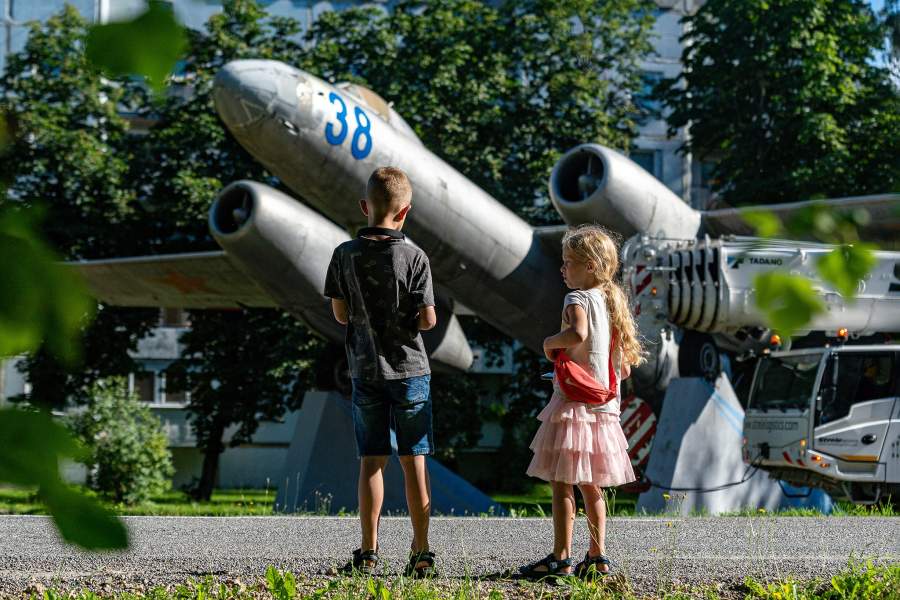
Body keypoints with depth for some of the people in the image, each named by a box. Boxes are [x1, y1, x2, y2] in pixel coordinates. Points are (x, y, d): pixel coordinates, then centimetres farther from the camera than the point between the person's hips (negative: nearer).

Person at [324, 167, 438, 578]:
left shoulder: (345, 254, -3)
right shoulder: (414, 258, -9)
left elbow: (340, 314, 1)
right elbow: (428, 319, -10)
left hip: (365, 370, 2)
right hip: (410, 370, -2)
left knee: (371, 461, 6)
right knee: (414, 462, 4)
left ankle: (368, 553, 5)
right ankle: (421, 554, 6)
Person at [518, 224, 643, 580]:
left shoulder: (579, 299, -11)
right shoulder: (612, 301, 13)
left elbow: (578, 333, -35)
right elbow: (625, 369, 15)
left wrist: (551, 342, -17)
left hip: (573, 404, -8)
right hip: (602, 407, 9)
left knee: (561, 484, -4)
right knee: (590, 485, 14)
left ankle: (561, 558, -5)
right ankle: (597, 557, 15)